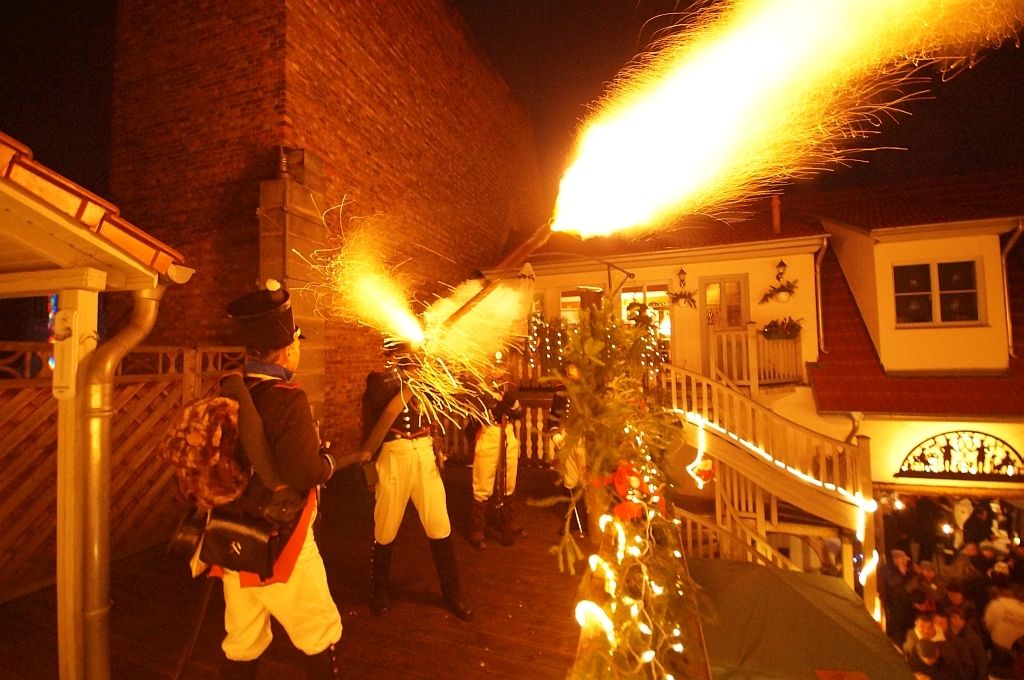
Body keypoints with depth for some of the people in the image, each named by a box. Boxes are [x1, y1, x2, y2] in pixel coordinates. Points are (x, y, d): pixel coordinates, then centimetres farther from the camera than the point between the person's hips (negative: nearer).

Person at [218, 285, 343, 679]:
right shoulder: (288, 399, -23)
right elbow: (304, 473, -31)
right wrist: (328, 463, -11)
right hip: (279, 542, -7)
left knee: (242, 642, 22)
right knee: (320, 634, 15)